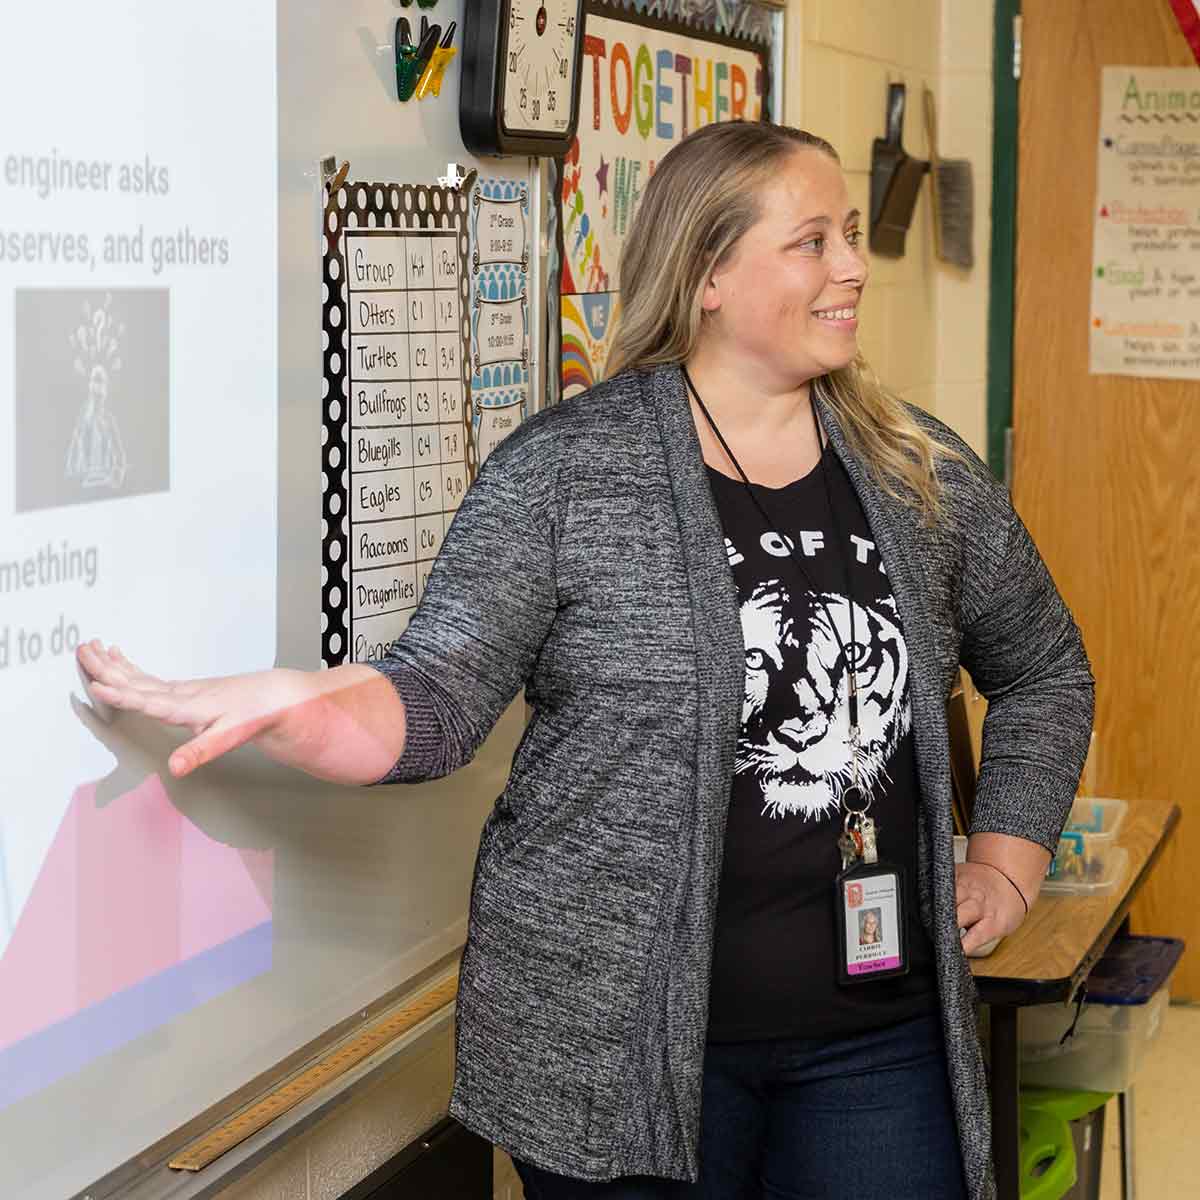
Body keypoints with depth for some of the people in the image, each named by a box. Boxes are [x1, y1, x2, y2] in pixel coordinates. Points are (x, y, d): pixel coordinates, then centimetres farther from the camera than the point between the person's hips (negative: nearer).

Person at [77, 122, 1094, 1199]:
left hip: (878, 1031, 4)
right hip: (618, 1043, -3)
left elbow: (1042, 668, 21)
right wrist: (297, 706, -33)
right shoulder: (563, 468, -6)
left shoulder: (919, 471, 6)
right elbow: (441, 695, -13)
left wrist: (1008, 859, 10)